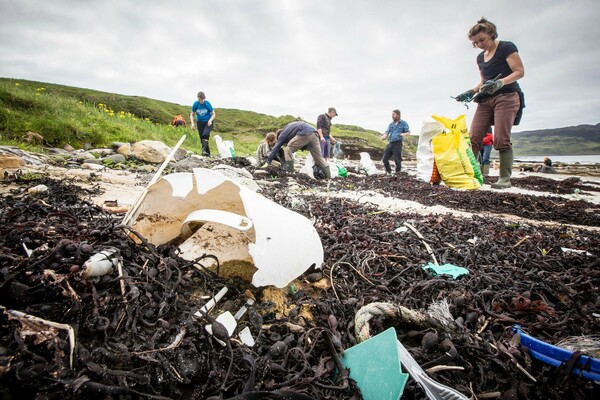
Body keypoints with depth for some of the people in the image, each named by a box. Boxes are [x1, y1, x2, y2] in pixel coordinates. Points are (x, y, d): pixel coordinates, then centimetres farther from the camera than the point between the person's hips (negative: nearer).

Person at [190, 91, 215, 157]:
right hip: (200, 122, 3)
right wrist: (192, 123, -16)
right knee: (202, 139, 1)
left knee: (205, 135, -28)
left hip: (208, 122, -3)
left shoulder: (207, 103, -14)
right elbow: (192, 115, 0)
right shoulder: (195, 104, -9)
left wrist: (210, 120, -26)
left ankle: (204, 150, -32)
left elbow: (213, 114, -6)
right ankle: (208, 153, 11)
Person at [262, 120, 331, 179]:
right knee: (319, 157, 10)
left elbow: (276, 148, 15)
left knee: (288, 150, 6)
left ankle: (290, 173, -1)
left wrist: (268, 162, 17)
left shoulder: (283, 134, 18)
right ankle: (329, 178, 7)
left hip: (305, 134, -8)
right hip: (314, 134, 8)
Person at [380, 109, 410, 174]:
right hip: (390, 144, 5)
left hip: (397, 144, -5)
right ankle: (388, 171, 21)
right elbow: (387, 132, 9)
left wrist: (403, 134, -23)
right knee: (385, 159, 3)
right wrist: (384, 136, -14)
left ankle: (398, 173, 10)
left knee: (397, 160, -6)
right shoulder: (391, 124, 16)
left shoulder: (403, 123, 3)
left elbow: (408, 132, 0)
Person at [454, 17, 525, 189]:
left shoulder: (506, 47, 0)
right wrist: (471, 92, 9)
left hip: (506, 97, -6)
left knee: (501, 139, -15)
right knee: (473, 138, -9)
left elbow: (519, 71, -7)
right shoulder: (480, 57, 19)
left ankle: (505, 178, -11)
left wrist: (500, 82, -23)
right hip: (485, 100, 6)